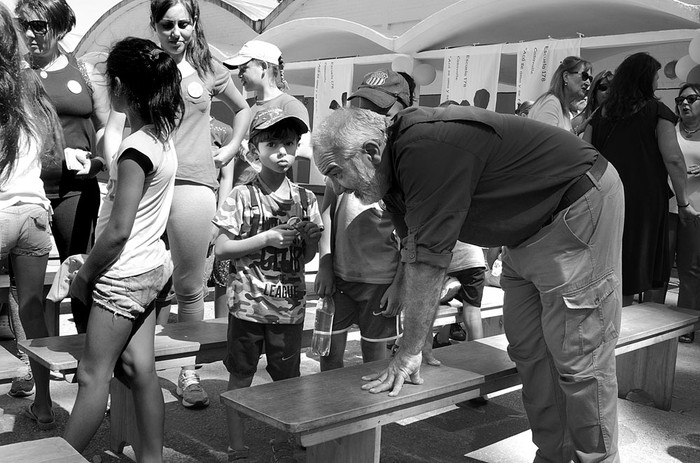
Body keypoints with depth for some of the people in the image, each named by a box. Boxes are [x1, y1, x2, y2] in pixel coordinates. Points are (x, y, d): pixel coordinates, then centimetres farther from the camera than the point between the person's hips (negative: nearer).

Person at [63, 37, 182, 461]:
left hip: (124, 275, -8)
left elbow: (118, 231, -20)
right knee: (141, 368, 13)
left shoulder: (137, 148, -21)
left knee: (93, 375, 4)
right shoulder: (163, 137, 5)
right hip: (151, 267, 8)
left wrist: (85, 276, -9)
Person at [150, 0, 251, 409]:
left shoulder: (209, 69, 13)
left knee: (190, 287, 4)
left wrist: (231, 149, 16)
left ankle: (188, 371, 16)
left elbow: (243, 108, 28)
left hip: (194, 183, 1)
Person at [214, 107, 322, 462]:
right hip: (248, 303, -3)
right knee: (240, 377, 9)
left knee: (287, 378, 14)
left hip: (290, 304, 3)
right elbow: (221, 249, -9)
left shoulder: (305, 199, 3)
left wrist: (310, 238, -13)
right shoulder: (242, 197, -7)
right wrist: (267, 239, -18)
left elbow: (306, 257, 9)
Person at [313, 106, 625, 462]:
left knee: (578, 358, -6)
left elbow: (428, 260, -28)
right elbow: (412, 251, 4)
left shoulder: (426, 151, -29)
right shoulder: (398, 165, 1)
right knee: (527, 351, 12)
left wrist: (408, 354, -20)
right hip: (529, 229, 10)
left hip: (581, 208, -10)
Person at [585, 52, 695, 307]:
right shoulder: (656, 111, -2)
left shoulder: (601, 113, 9)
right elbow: (673, 159, -8)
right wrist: (683, 202, -2)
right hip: (645, 200, -4)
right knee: (652, 271, 9)